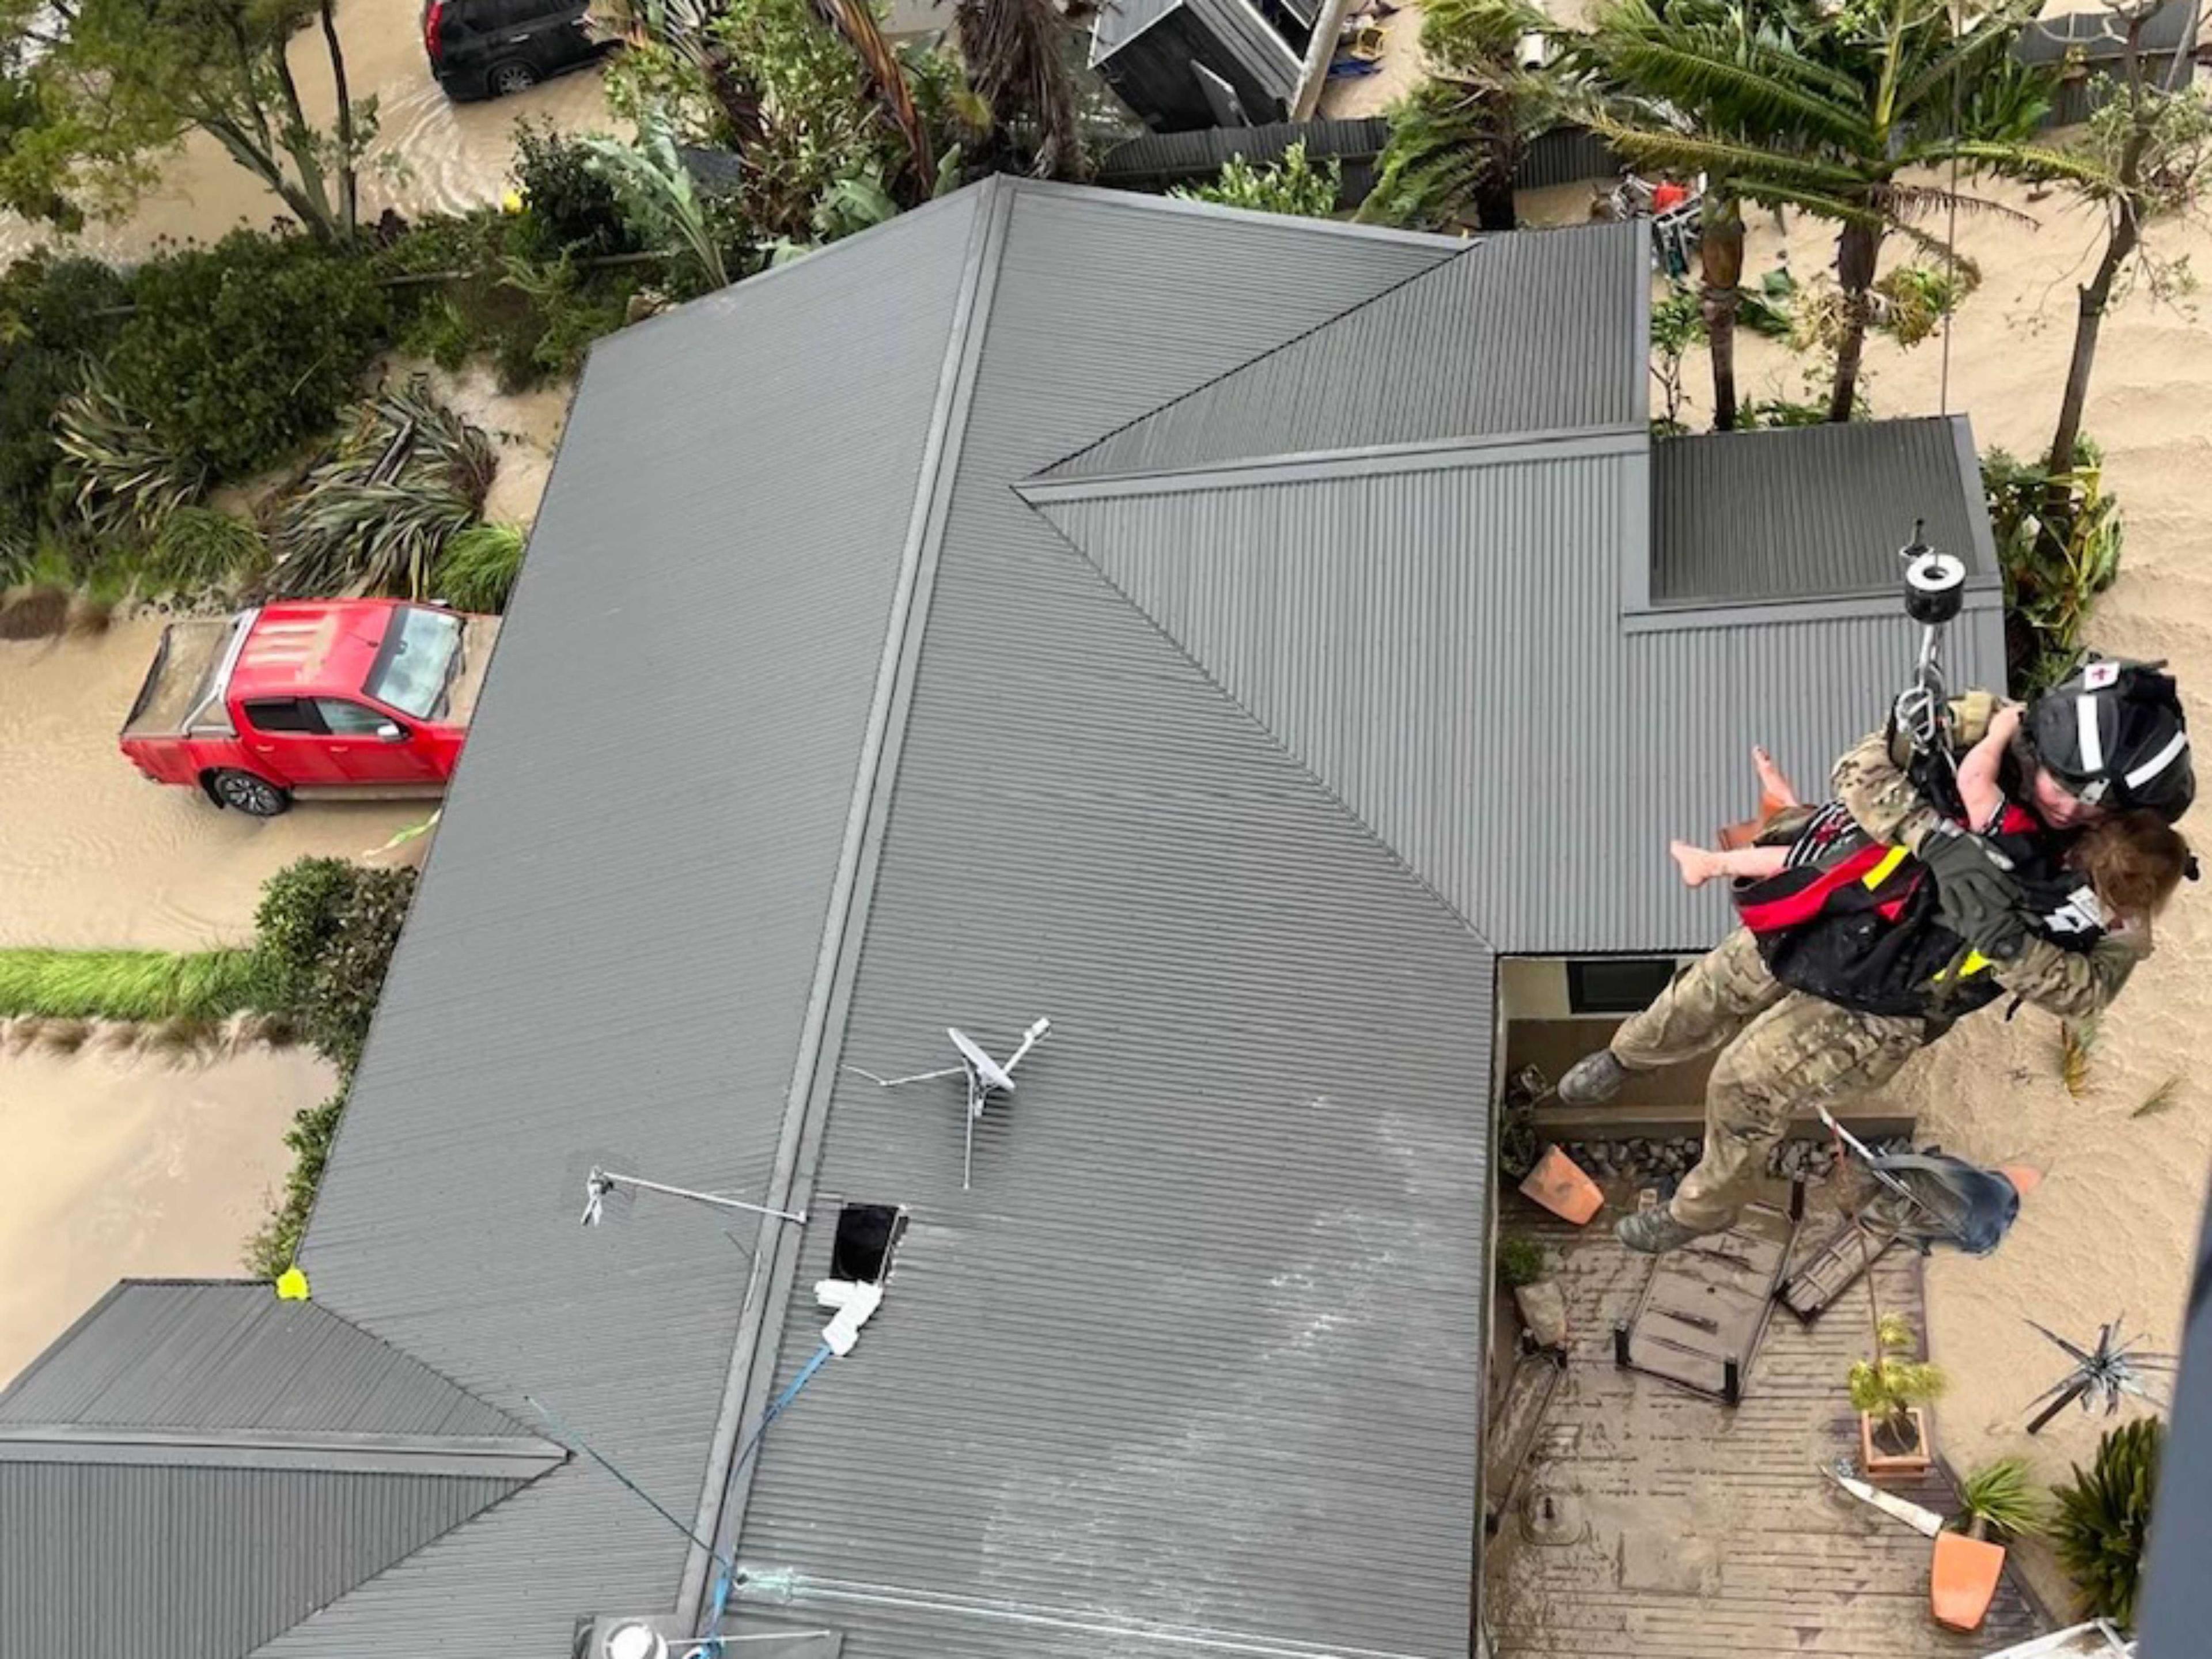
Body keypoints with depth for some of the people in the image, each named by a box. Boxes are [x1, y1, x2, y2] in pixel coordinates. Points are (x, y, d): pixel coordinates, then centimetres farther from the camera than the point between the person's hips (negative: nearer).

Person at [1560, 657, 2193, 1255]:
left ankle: (1703, 1211, 33)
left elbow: (2089, 986, -26)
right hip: (1824, 915, 3)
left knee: (1747, 1088, 3)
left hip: (1893, 1000, -2)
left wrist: (2005, 941, -44)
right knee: (1702, 1003, 18)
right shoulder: (1987, 729, -24)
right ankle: (1628, 1054, 54)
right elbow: (1864, 769, -29)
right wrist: (1940, 839, -45)